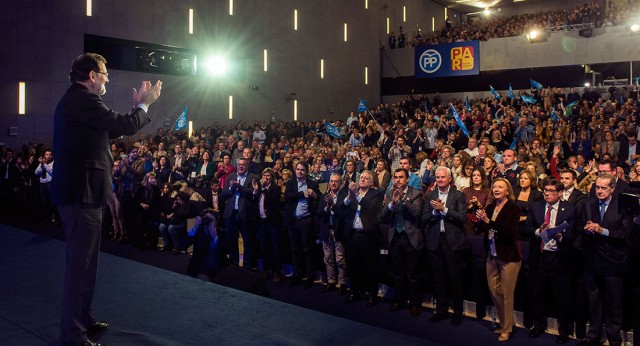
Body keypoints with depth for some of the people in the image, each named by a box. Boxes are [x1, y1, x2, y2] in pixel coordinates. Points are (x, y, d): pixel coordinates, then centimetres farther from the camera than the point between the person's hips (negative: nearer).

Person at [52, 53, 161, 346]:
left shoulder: (74, 99, 18)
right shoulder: (83, 99, -15)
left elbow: (112, 128, 20)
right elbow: (125, 126, -20)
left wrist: (139, 105, 21)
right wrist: (144, 104, -2)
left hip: (75, 191, 11)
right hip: (82, 193, -11)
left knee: (83, 261, 21)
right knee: (80, 264, -5)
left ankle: (82, 319, 34)